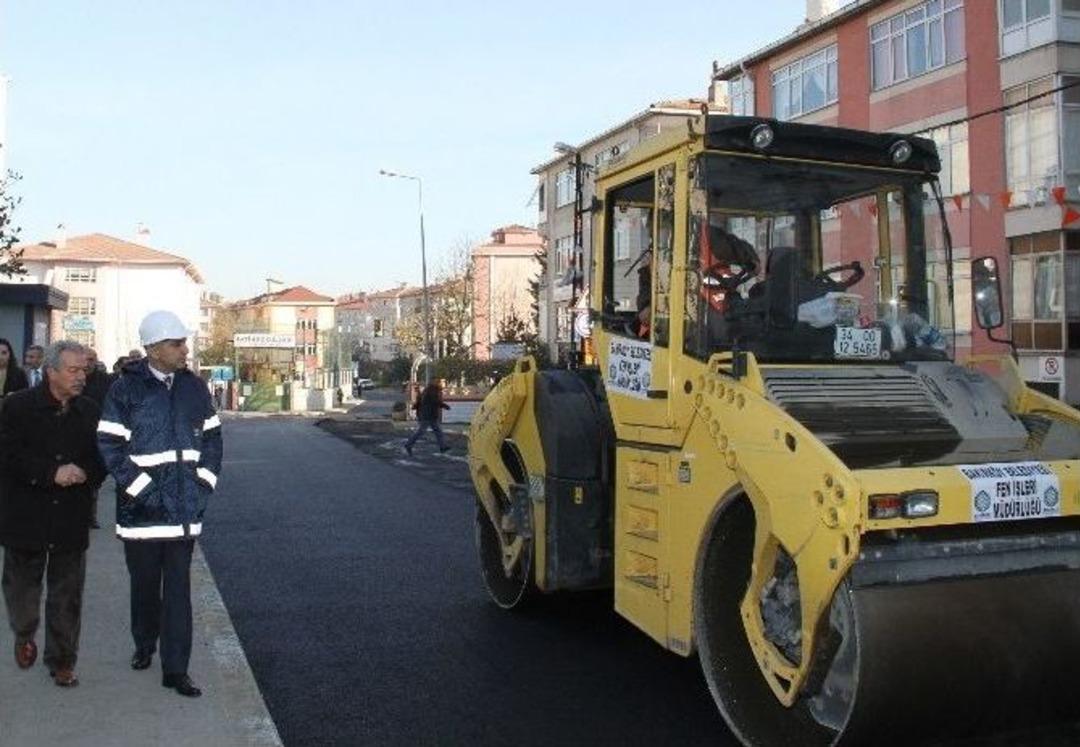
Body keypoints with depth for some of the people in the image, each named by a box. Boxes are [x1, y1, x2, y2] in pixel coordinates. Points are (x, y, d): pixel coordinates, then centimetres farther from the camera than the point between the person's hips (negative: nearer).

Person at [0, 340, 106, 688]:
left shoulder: (89, 411, 3)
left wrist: (86, 475, -14)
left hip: (71, 519, 2)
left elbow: (101, 457, 7)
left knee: (67, 594, 6)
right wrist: (52, 473, -22)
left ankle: (62, 659, 19)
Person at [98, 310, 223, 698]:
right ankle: (144, 646, 37)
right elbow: (110, 446, -10)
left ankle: (175, 668, 9)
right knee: (145, 584, 13)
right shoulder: (126, 389, -8)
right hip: (142, 508, -2)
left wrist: (203, 484, 1)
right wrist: (143, 488, -15)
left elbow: (212, 439, 12)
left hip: (185, 507, 2)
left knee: (178, 588, 3)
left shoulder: (194, 387, 5)